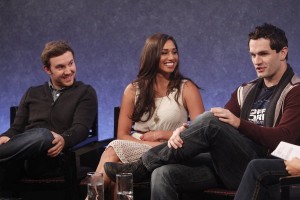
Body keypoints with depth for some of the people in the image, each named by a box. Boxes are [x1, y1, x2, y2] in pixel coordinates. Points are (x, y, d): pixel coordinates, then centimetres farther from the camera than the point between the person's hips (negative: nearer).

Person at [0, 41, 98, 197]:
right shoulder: (32, 93, 28)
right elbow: (17, 128, 20)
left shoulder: (85, 93, 17)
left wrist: (64, 140, -24)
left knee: (42, 135, -39)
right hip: (22, 158, 3)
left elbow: (81, 128, 1)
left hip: (52, 158, -2)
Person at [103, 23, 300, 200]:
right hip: (231, 168, 7)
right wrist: (184, 132, -10)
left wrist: (239, 123, -19)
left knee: (211, 121, -29)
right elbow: (219, 125, 10)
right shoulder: (247, 91, 22)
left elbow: (284, 138, -12)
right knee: (164, 174, -19)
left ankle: (142, 167, -16)